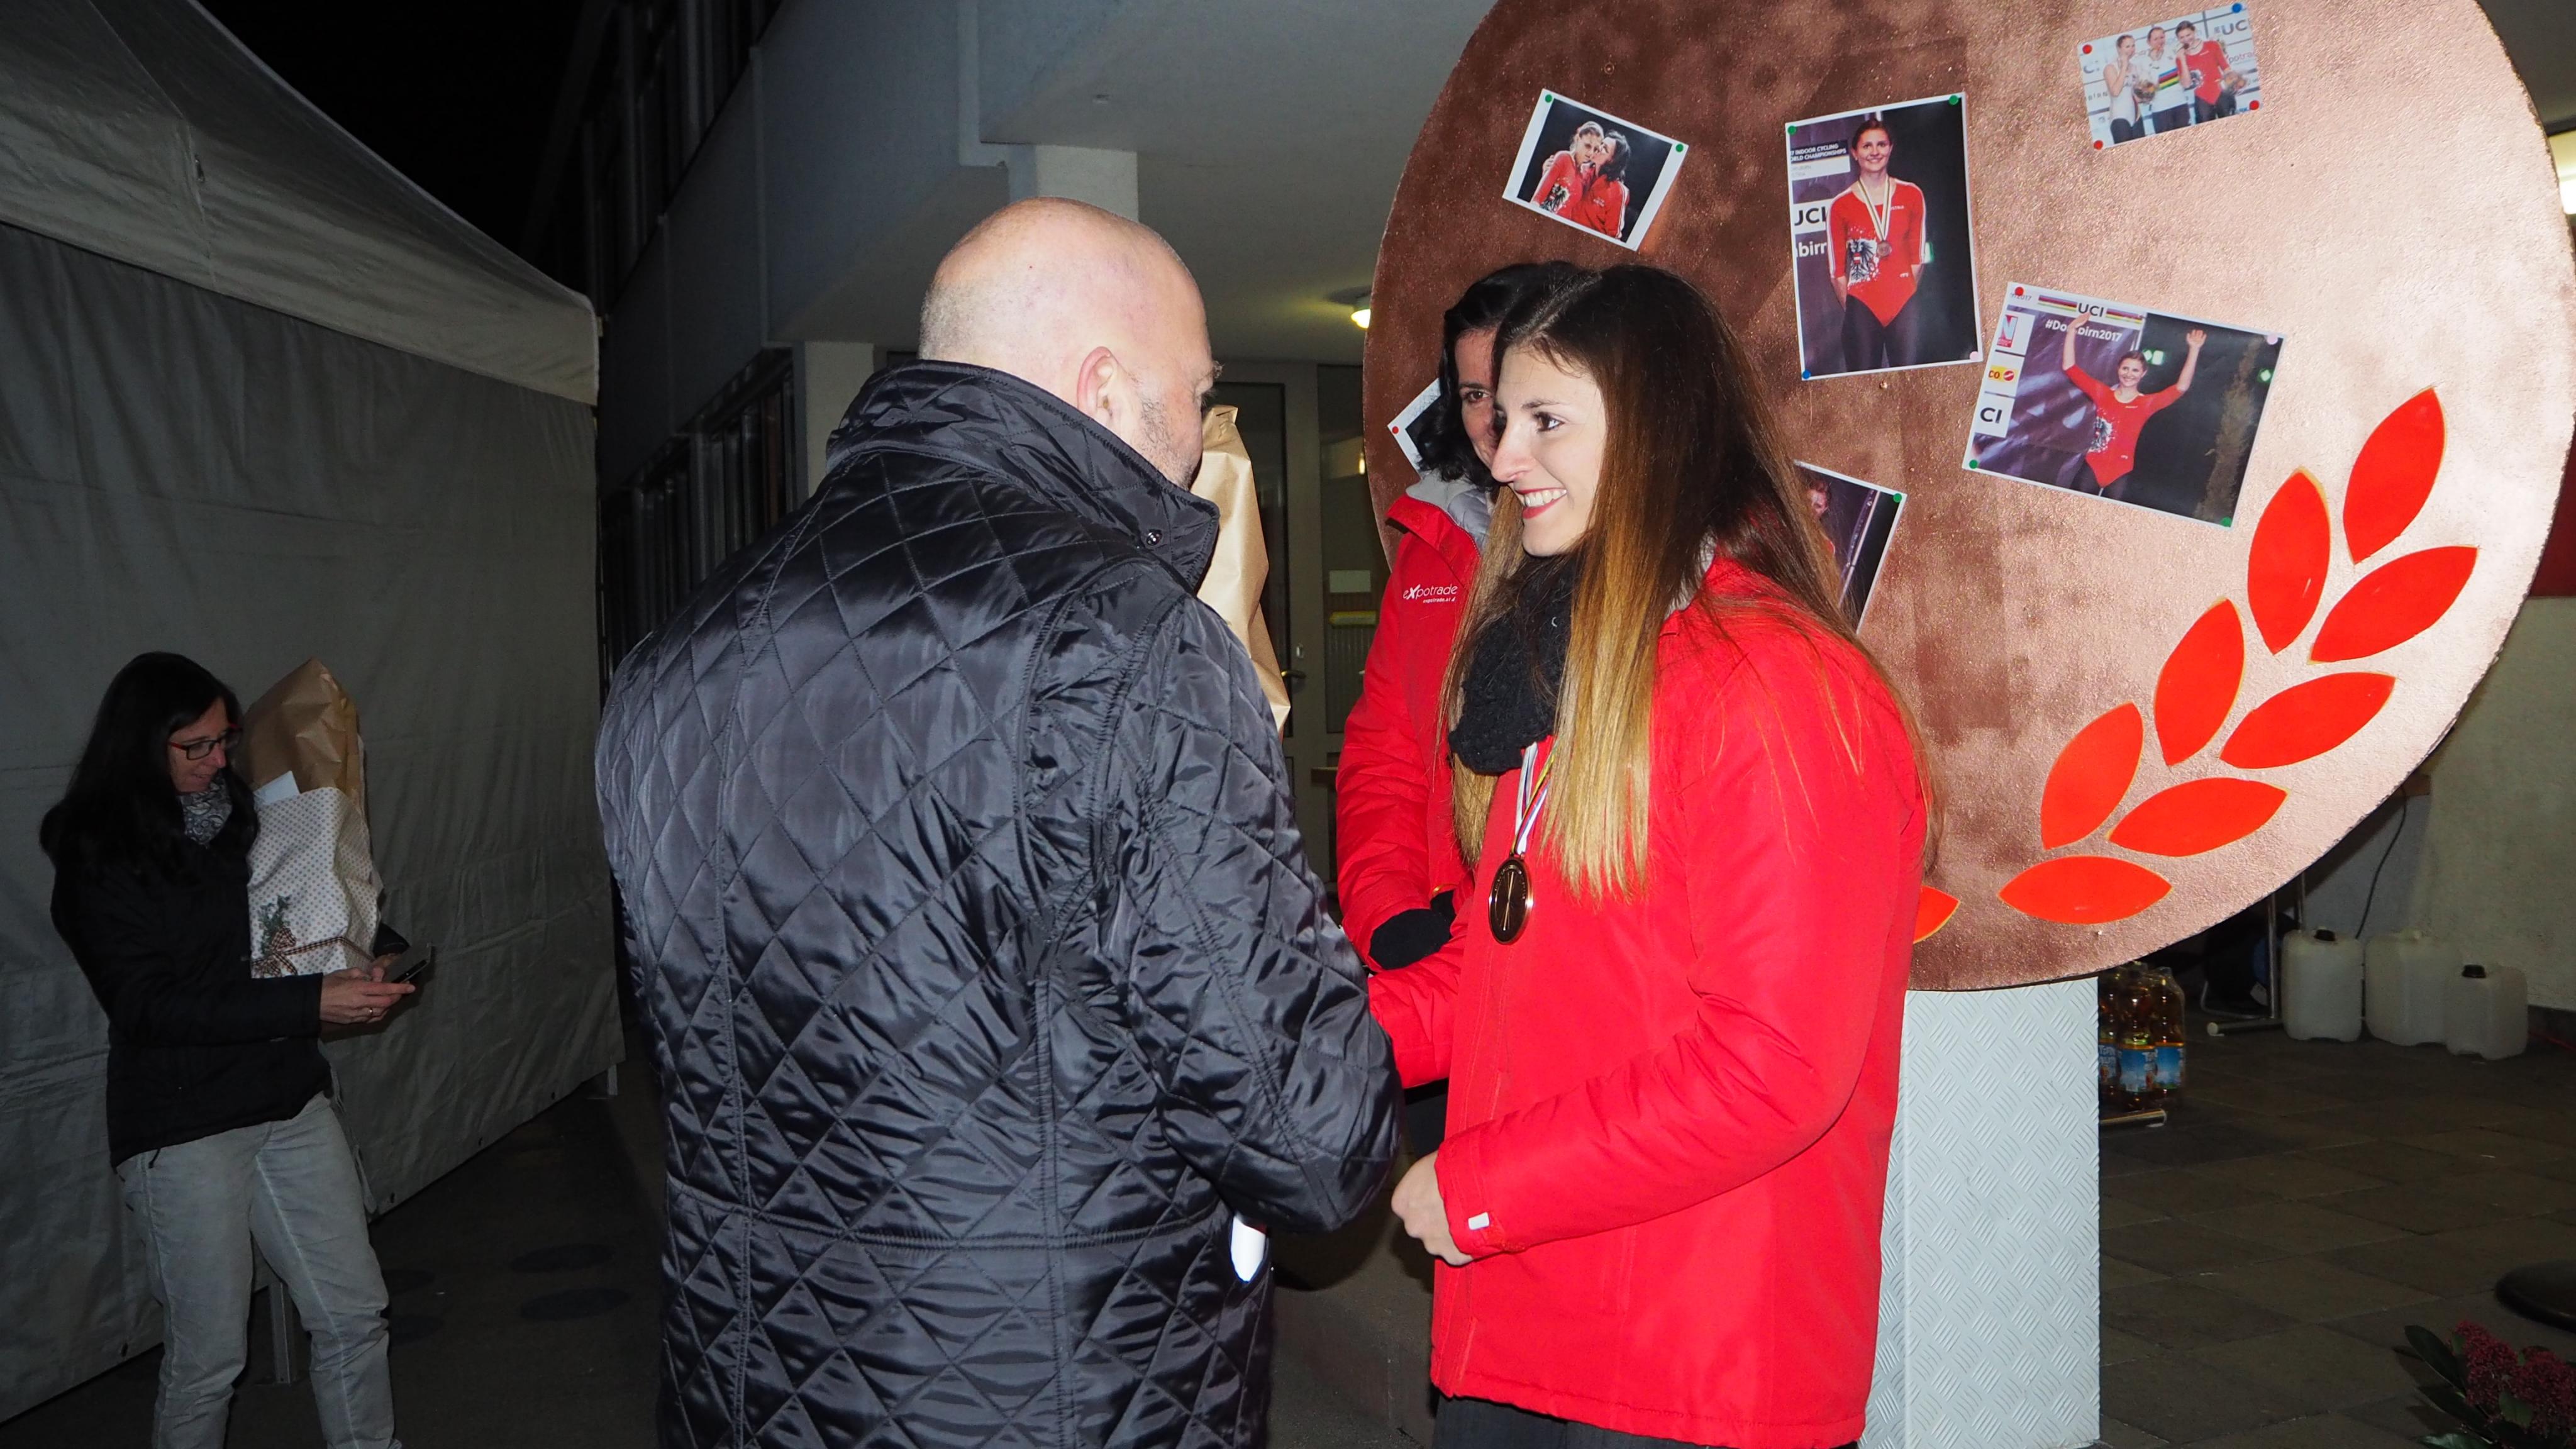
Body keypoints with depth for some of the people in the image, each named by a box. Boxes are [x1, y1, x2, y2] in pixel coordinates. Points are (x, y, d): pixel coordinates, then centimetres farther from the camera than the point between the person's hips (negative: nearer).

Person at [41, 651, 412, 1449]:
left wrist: (360, 966, 1)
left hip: (289, 1099, 6)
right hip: (183, 1127, -5)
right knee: (208, 1355, 3)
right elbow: (150, 1007, -18)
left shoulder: (233, 817, 7)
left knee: (354, 1315, 8)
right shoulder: (99, 859, -10)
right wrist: (313, 1002, -24)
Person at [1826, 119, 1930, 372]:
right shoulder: (1840, 206, 1)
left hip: (1904, 306, 2)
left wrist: (1907, 297, 3)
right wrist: (1851, 309, -1)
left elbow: (1918, 256, 9)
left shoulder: (1912, 195, 8)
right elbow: (1837, 268, 2)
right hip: (1862, 306, -1)